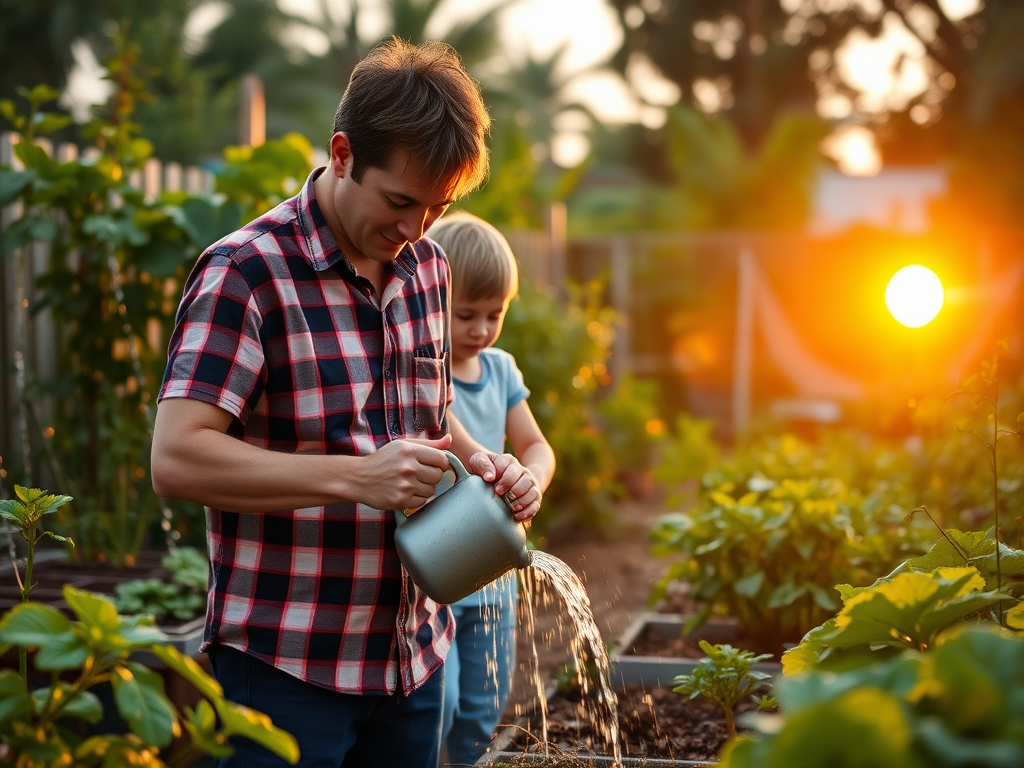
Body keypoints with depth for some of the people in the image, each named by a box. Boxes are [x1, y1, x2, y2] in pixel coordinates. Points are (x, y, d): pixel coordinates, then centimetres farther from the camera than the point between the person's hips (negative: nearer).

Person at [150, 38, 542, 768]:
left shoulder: (427, 269, 8)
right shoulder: (247, 272, -14)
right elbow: (176, 459, -21)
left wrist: (481, 461, 1)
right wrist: (356, 478, -26)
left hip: (414, 654, 7)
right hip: (287, 665, -6)